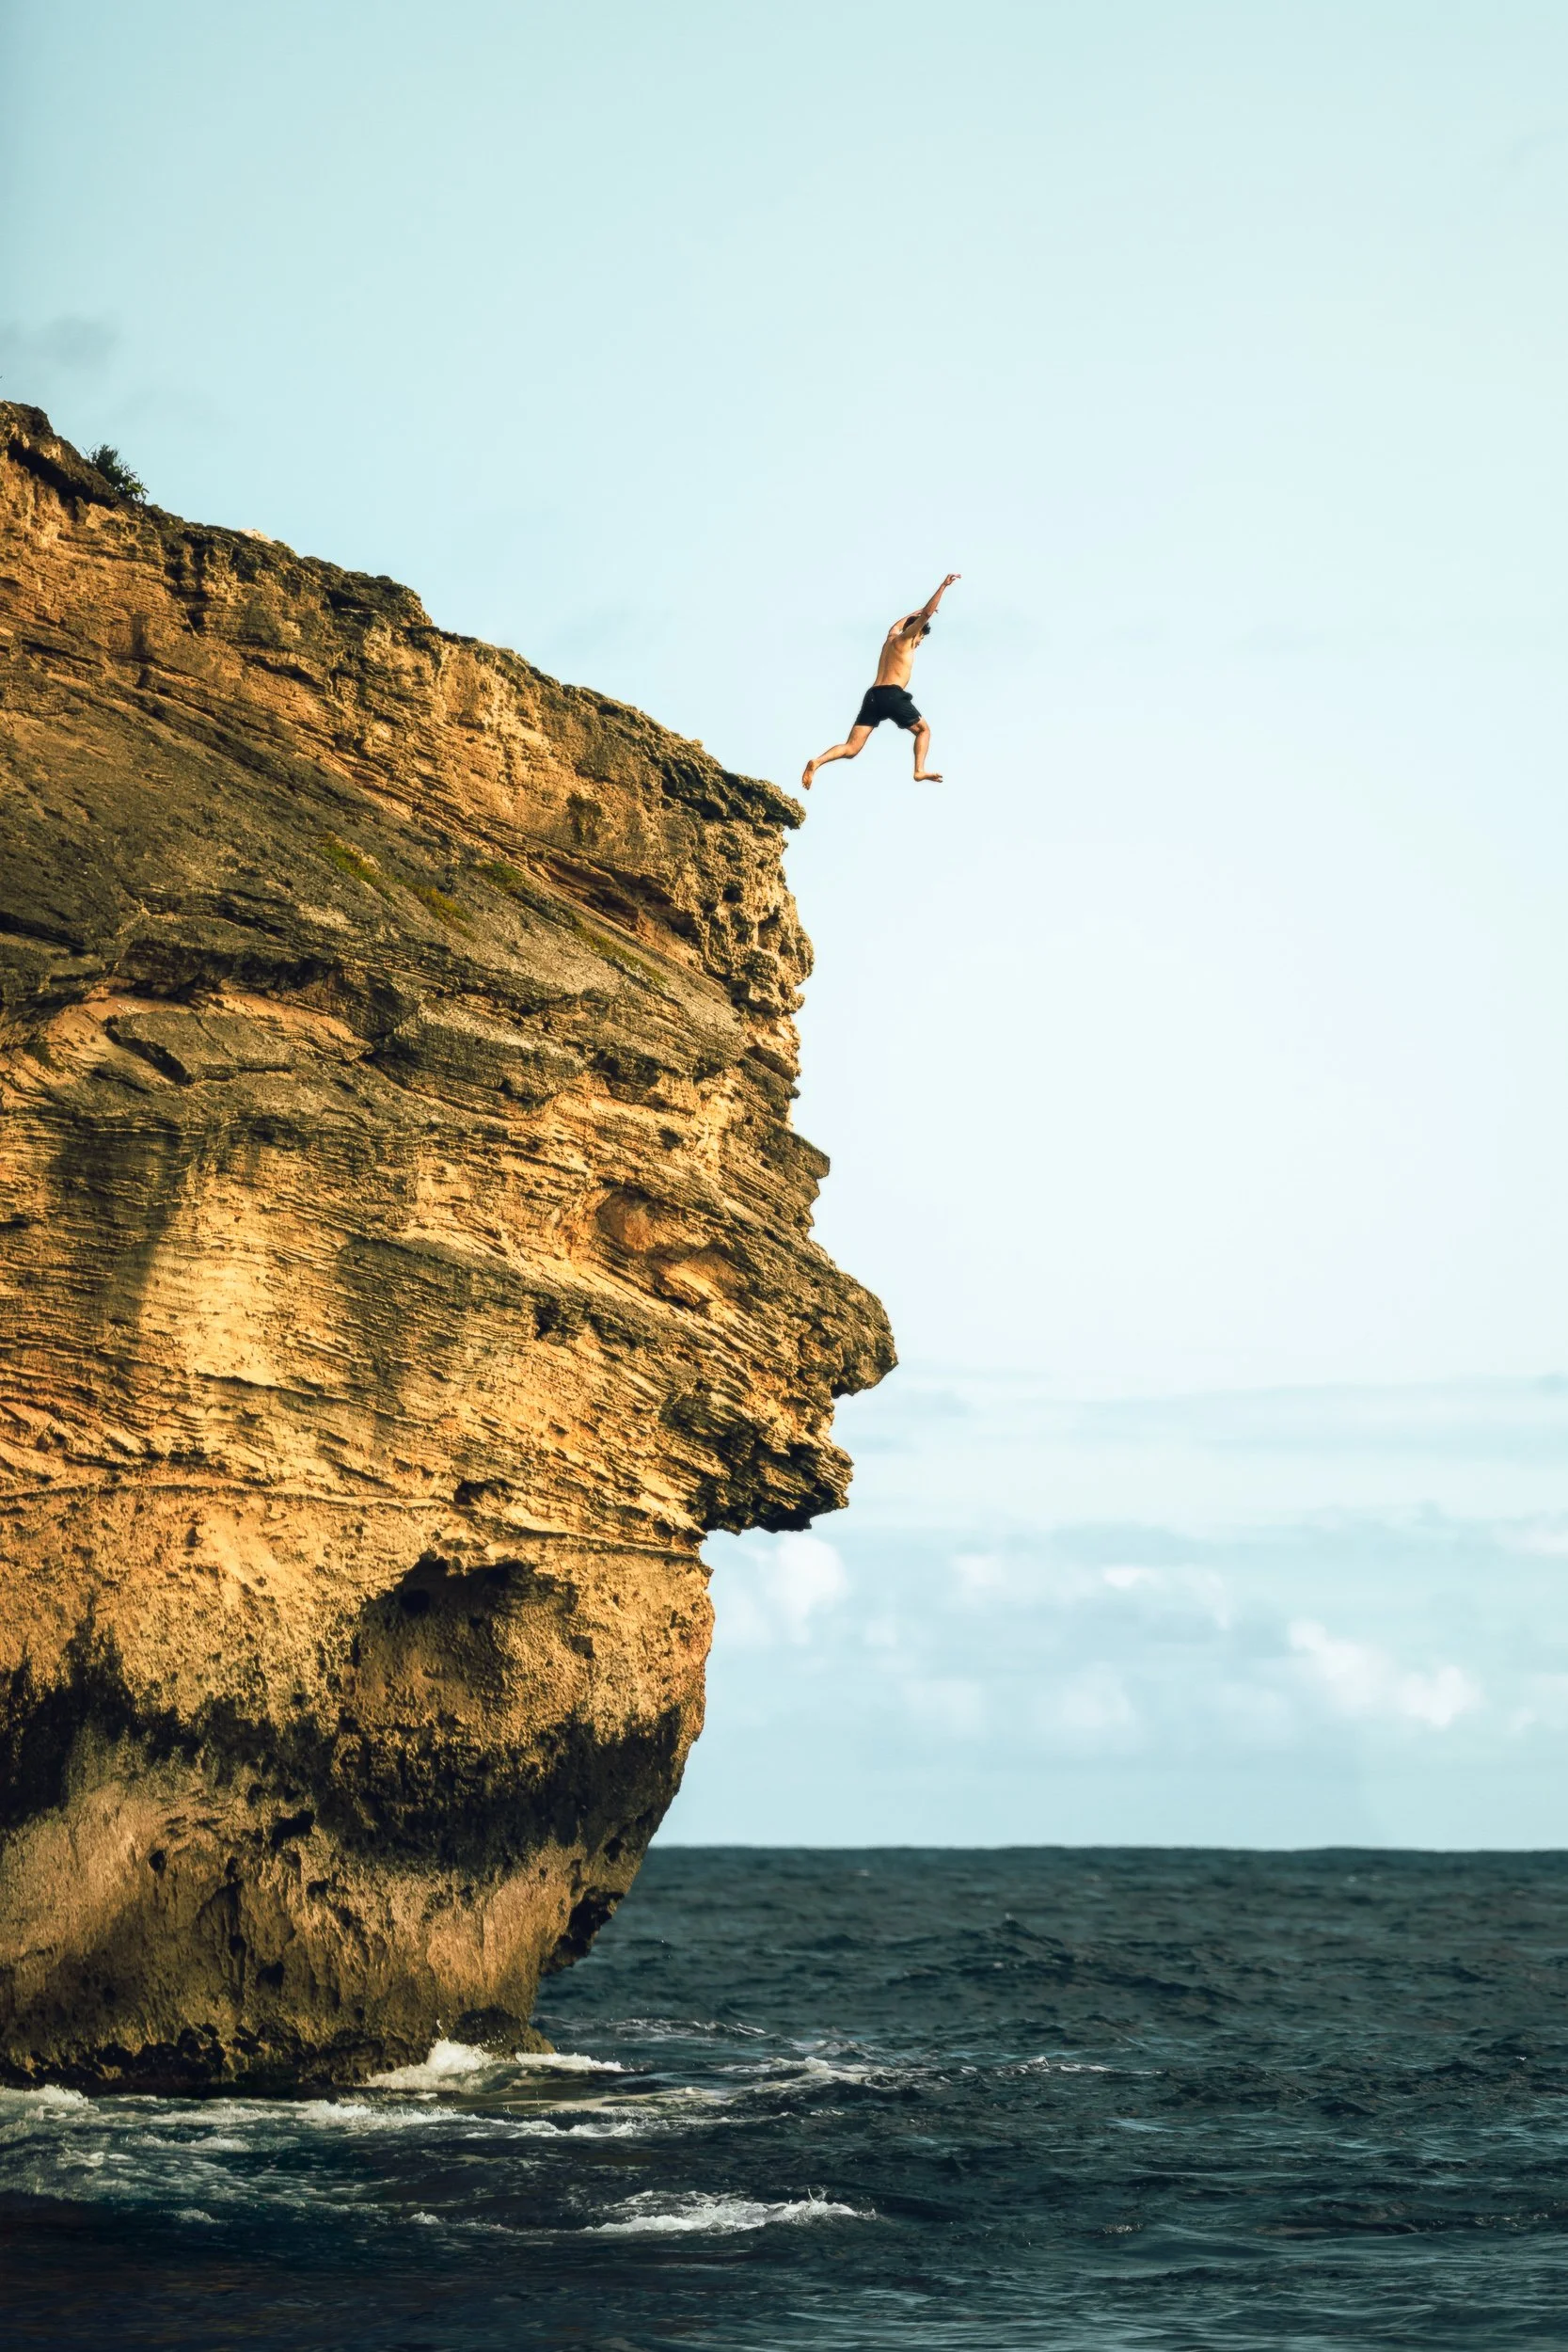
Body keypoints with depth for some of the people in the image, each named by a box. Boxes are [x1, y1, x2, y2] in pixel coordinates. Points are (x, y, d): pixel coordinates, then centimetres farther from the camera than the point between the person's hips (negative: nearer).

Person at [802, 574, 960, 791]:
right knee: (923, 729, 16)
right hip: (892, 694, -6)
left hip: (873, 695, 6)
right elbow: (927, 615, 0)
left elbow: (897, 625, 54)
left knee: (852, 748, -5)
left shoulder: (890, 639, 29)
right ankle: (920, 770, -2)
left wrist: (916, 612, 65)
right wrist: (944, 586, 3)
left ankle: (817, 762, -29)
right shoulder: (905, 638, 9)